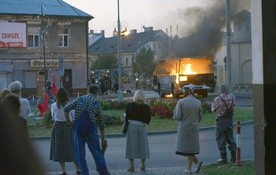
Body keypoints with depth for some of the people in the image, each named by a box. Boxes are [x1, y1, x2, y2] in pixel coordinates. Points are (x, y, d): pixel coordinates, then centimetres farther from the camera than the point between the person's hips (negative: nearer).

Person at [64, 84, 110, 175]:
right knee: (97, 153, 8)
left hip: (78, 127, 1)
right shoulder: (97, 103, 7)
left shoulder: (79, 99, 7)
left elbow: (66, 109, -3)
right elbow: (101, 123, 11)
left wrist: (69, 122, 7)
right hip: (90, 128, -1)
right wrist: (103, 139, 17)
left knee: (80, 154, 9)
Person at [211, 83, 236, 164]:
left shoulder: (218, 99, -18)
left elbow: (213, 109, -6)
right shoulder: (232, 97, -3)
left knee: (220, 139, 4)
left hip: (221, 120, -5)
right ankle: (234, 156, 17)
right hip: (230, 119, 5)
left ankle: (223, 158, 4)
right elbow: (233, 106, 7)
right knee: (230, 137, 16)